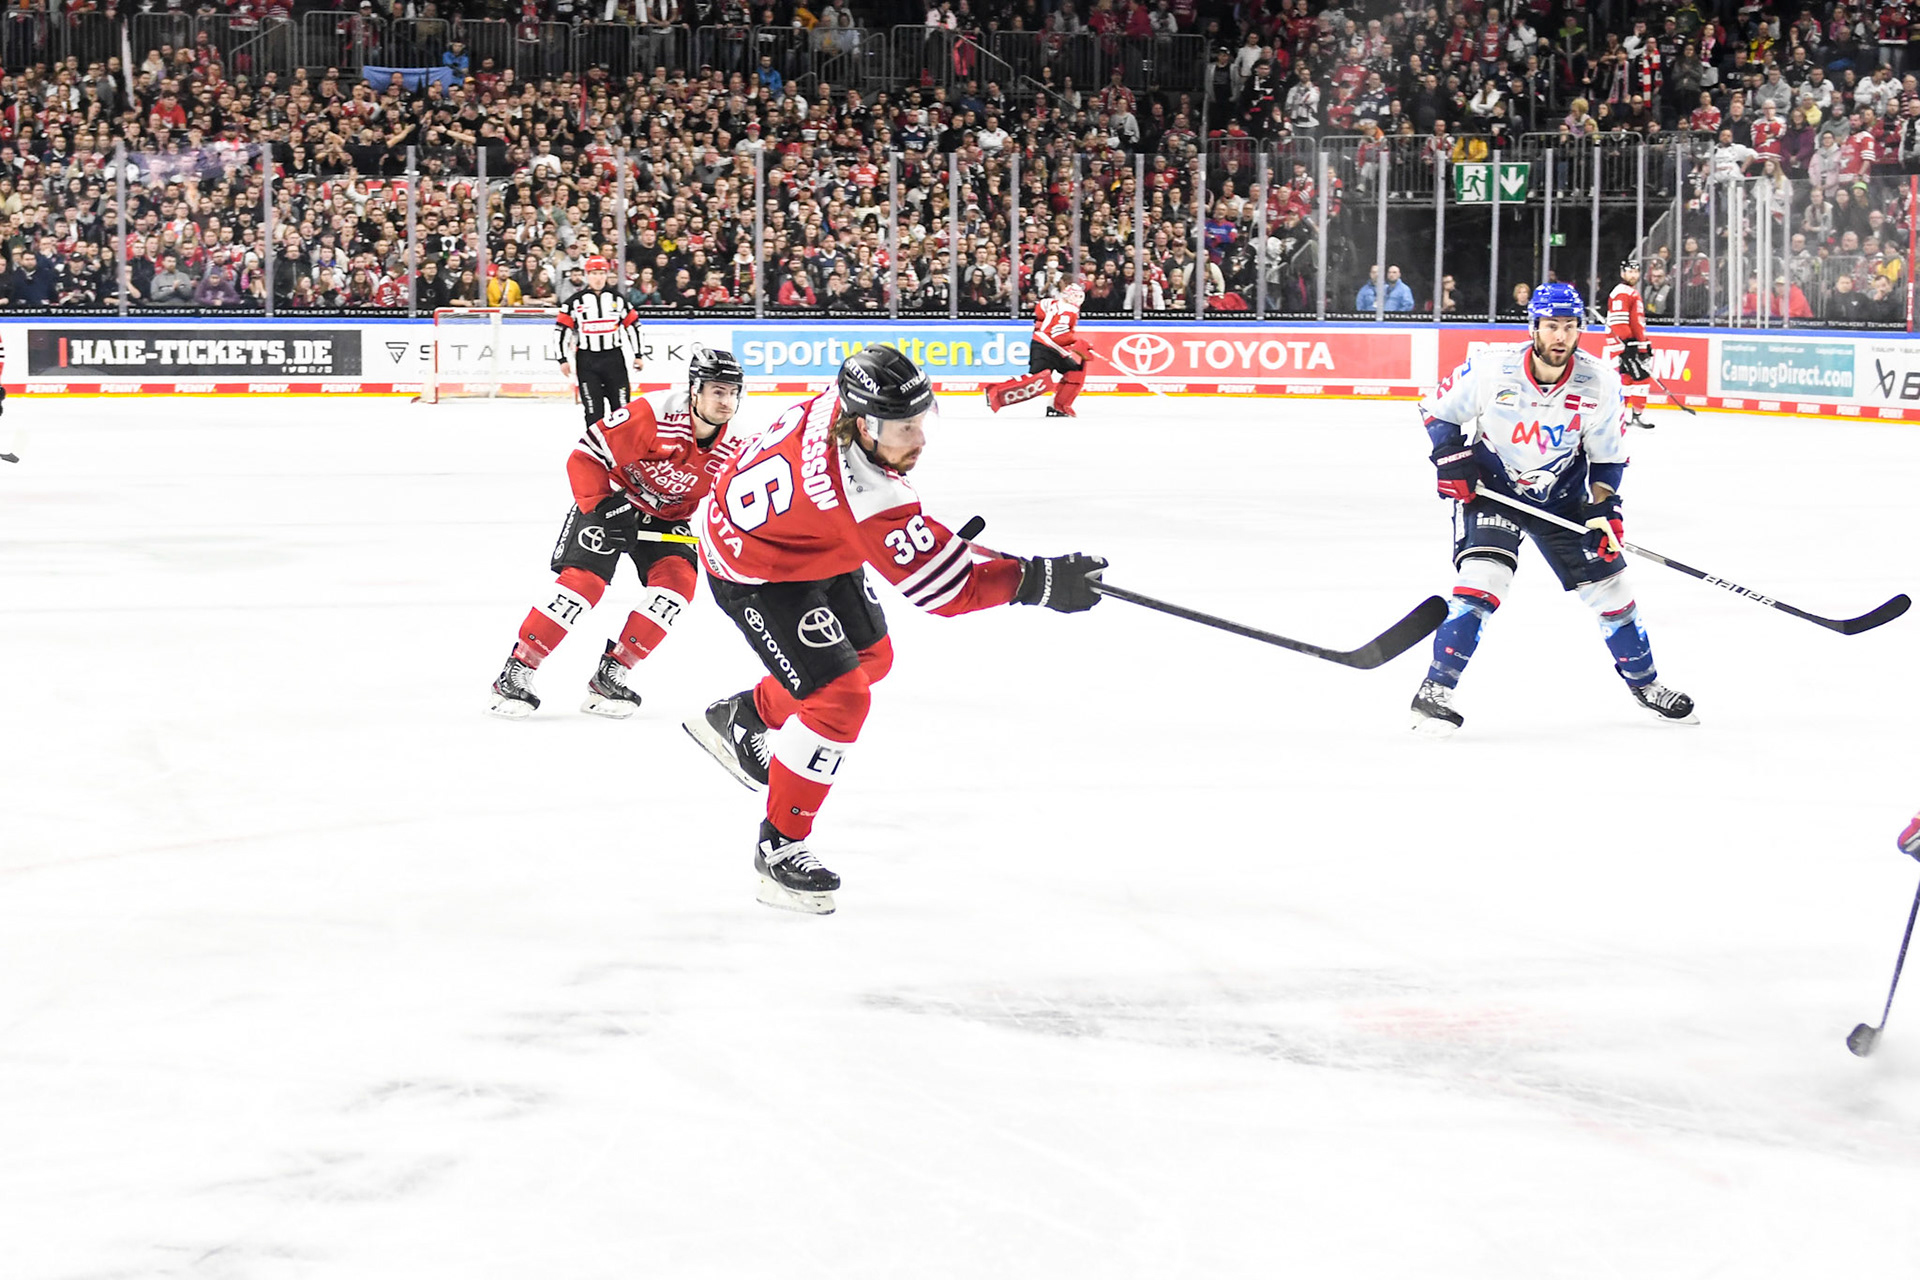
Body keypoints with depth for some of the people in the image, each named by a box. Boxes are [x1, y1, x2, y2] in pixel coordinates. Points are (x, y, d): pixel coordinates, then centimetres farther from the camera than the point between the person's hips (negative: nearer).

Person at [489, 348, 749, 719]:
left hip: (666, 517, 5)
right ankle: (516, 673, -10)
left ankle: (610, 675, -8)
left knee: (679, 578, -18)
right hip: (612, 498, -5)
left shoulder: (732, 451, -14)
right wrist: (601, 506, -30)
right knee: (584, 580, -20)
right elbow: (585, 456, -23)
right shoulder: (652, 415, -29)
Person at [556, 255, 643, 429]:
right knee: (592, 407, -3)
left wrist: (637, 355, 9)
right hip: (587, 360, -1)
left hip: (614, 358, 1)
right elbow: (561, 330, 0)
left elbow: (633, 326, 11)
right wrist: (563, 360, -4)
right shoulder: (575, 301, 0)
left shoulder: (617, 298, 6)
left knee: (621, 402, 1)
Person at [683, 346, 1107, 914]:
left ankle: (740, 718, 46)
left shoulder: (845, 398, -20)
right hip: (754, 571, -9)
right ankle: (779, 846, 0)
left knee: (870, 657, 24)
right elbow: (944, 588, -37)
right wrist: (1038, 580, -36)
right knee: (839, 699, -16)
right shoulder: (867, 499, -42)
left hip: (807, 540, 9)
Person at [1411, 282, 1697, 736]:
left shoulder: (1599, 383, -13)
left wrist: (1605, 508, -12)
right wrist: (1452, 458, -19)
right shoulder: (1491, 369, -21)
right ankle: (1435, 691, -19)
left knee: (1608, 585, 5)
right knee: (1483, 577, -24)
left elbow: (1608, 456, 0)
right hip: (1490, 488, -3)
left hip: (1561, 495, 3)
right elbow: (1437, 410, -5)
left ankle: (1645, 684, 27)